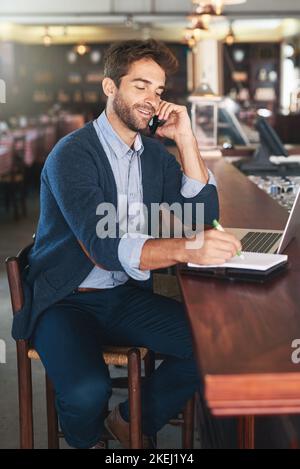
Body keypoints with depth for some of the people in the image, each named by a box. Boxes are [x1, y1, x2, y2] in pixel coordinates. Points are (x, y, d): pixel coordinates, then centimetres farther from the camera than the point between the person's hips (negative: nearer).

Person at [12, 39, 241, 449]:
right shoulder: (72, 154, -15)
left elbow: (204, 214, 0)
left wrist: (186, 141, -8)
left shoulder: (155, 154, 8)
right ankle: (87, 442, 6)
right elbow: (103, 246, -29)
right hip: (66, 302, -6)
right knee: (87, 390, -33)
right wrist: (186, 248, -44)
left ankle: (131, 421, 9)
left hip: (128, 297, 6)